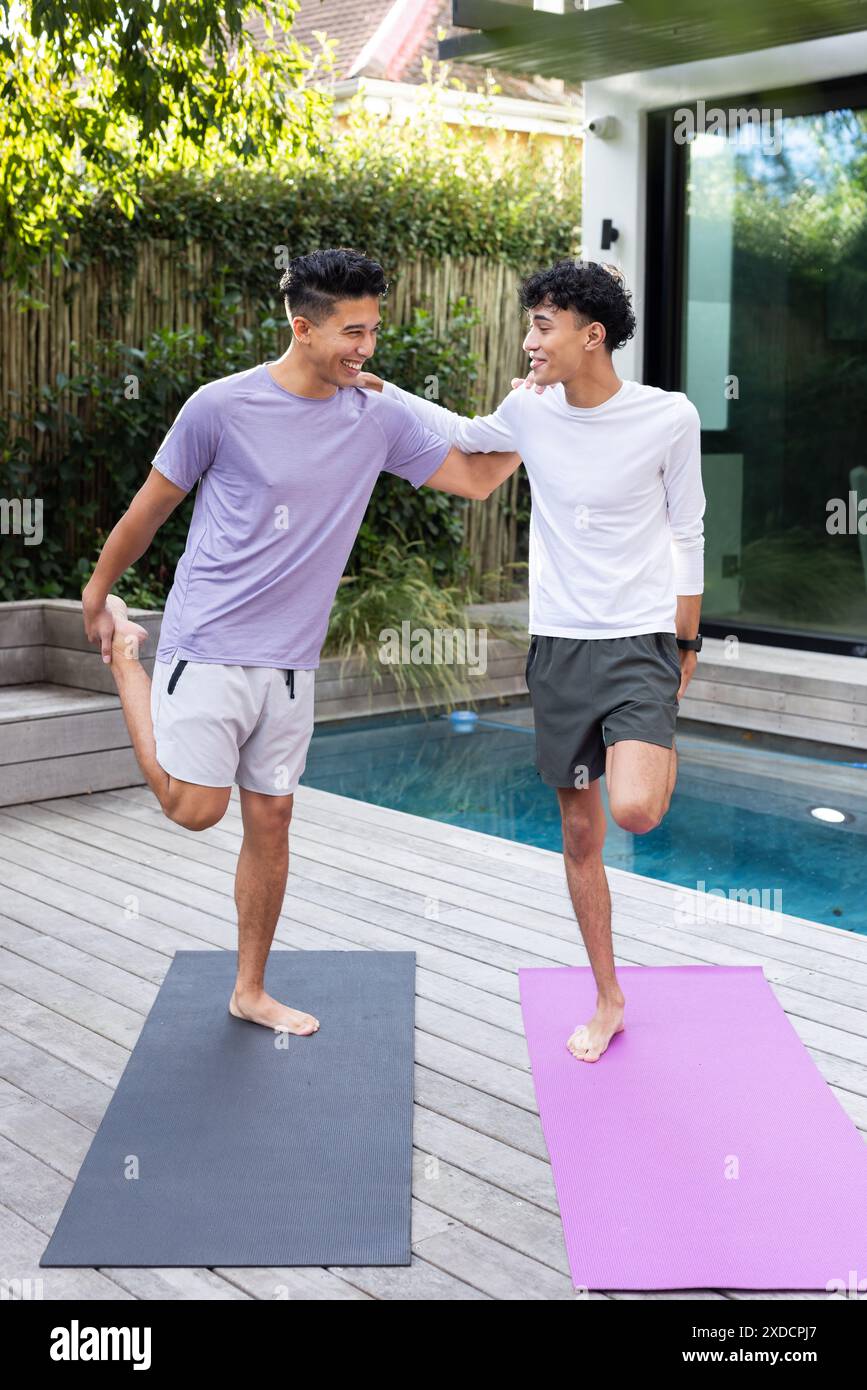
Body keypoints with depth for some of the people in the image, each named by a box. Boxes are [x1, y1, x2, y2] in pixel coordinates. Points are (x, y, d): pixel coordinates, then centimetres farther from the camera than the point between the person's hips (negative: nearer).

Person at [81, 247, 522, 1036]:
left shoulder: (378, 420, 2)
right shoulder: (222, 407, -11)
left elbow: (477, 477, 9)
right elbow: (152, 506, 0)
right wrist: (97, 595, 10)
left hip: (289, 660, 5)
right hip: (209, 645, -4)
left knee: (270, 822, 9)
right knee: (196, 808, -7)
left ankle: (251, 992, 25)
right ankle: (125, 656, 18)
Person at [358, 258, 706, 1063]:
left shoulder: (669, 418, -8)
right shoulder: (530, 411, 0)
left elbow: (686, 537, 1)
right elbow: (465, 435, 23)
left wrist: (685, 648, 6)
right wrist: (383, 393, 13)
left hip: (641, 642, -3)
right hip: (559, 645, 4)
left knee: (634, 810, -25)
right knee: (579, 832, 9)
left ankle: (660, 751, 13)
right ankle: (609, 1001, 26)